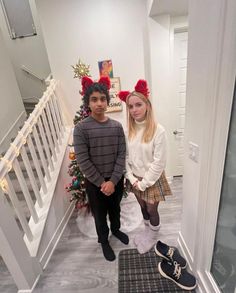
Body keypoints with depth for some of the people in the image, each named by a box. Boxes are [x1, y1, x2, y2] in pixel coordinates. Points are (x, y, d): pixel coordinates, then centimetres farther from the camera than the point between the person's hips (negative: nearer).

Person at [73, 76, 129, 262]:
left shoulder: (117, 126, -6)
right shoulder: (81, 128, -15)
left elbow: (122, 155, -7)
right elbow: (83, 161, -16)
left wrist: (113, 181, -13)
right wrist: (101, 182, -14)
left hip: (116, 180, 3)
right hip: (94, 183, -2)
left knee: (115, 208, 27)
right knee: (100, 214, 20)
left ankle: (116, 230, 58)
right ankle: (104, 240, 50)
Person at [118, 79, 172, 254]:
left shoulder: (158, 130, -20)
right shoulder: (130, 130, -4)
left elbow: (159, 163, -19)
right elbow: (126, 157, -1)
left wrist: (144, 183, -15)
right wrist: (132, 178, -7)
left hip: (152, 179, -4)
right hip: (135, 179, 5)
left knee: (152, 210, 17)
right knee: (143, 208, 25)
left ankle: (153, 238, 48)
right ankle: (147, 231, 54)